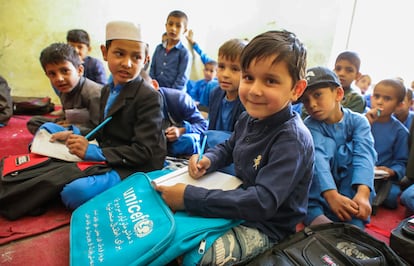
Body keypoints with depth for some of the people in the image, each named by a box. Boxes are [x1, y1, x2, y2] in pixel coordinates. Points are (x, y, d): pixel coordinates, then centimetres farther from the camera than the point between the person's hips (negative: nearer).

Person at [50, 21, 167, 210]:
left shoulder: (149, 97, -17)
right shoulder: (107, 90, 11)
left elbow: (144, 152, -21)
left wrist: (92, 152, -23)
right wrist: (76, 137, 2)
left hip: (135, 168, -8)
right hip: (108, 160, 9)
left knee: (74, 192, -28)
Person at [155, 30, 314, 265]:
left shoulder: (292, 140, -27)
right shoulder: (249, 117, -3)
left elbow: (263, 202, -33)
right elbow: (229, 148, 16)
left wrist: (191, 197, -33)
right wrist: (207, 160, -8)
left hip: (269, 225, -7)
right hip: (240, 202, 7)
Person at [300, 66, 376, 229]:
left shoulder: (358, 121, -8)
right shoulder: (310, 126, -11)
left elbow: (364, 156, -26)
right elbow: (317, 158, -30)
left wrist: (362, 194, -44)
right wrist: (332, 195, -47)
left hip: (351, 187, 1)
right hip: (317, 191, 0)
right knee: (326, 143, -26)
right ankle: (315, 215, -31)